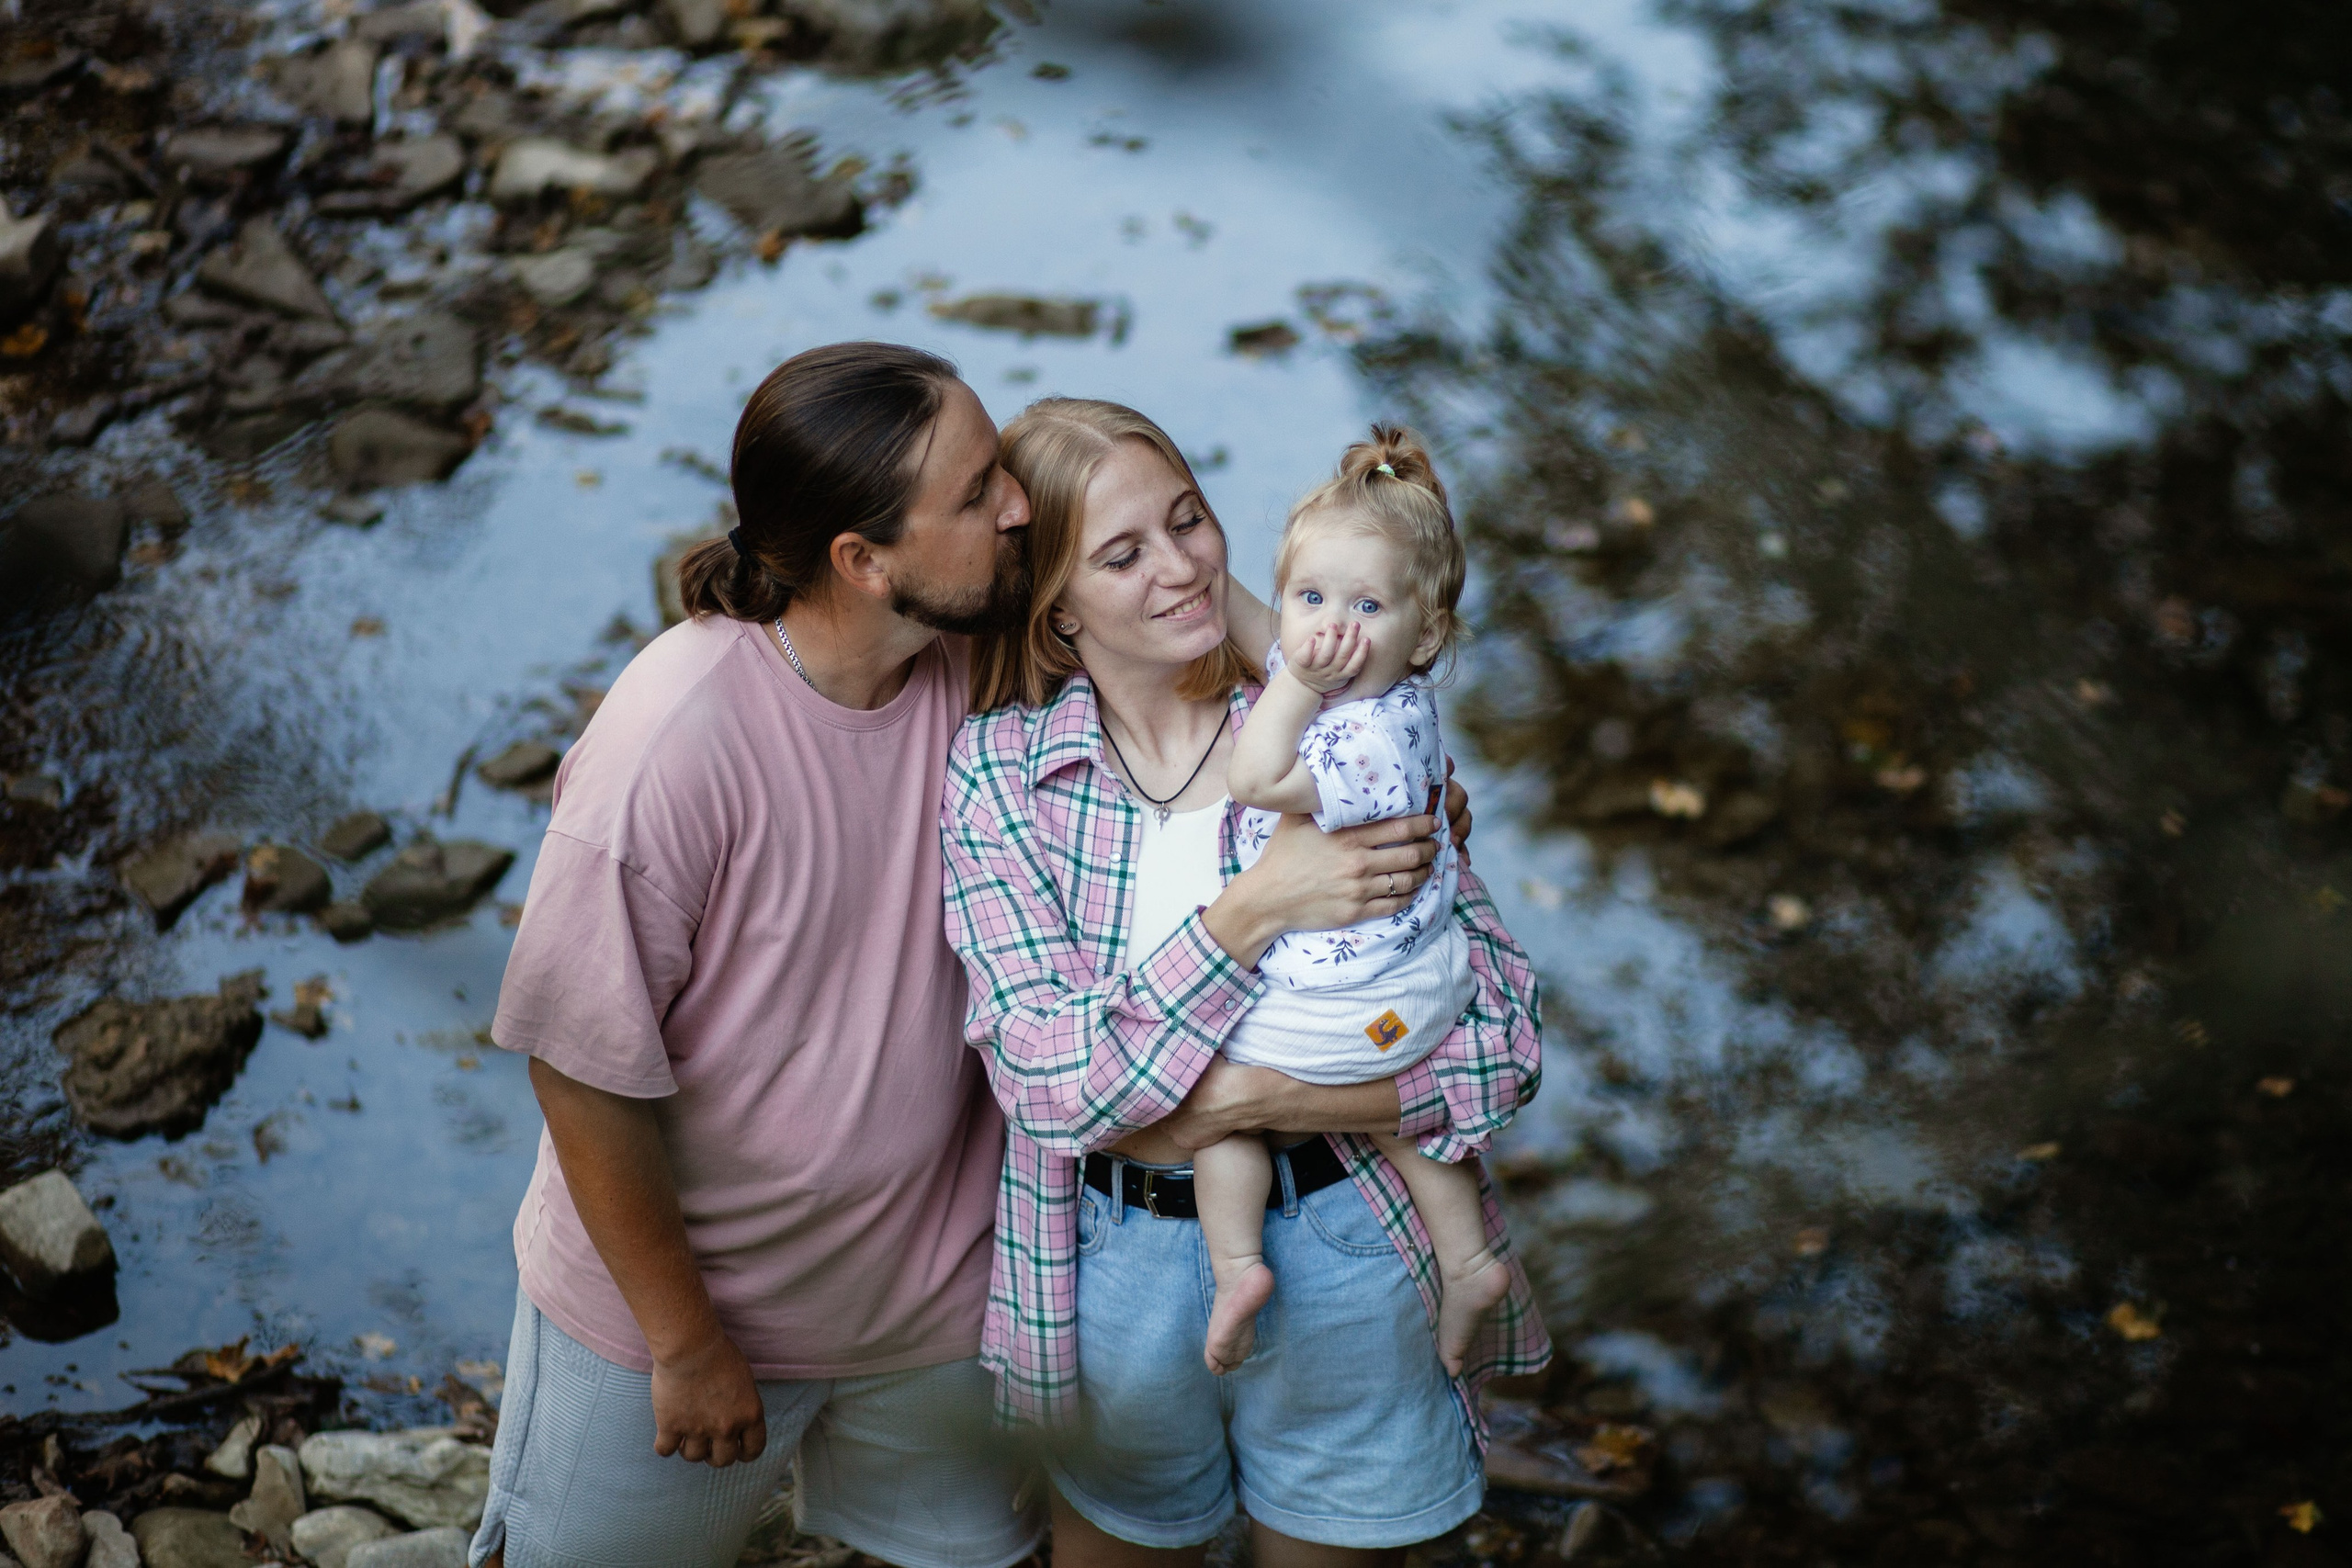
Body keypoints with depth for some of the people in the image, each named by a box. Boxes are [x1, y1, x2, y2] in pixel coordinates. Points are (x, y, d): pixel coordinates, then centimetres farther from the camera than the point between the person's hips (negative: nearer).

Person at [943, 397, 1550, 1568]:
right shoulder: (997, 771, -11)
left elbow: (1504, 1043, -14)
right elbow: (1050, 1083, -21)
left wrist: (1249, 1098, -24)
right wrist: (1253, 909, -31)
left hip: (1347, 1257, 0)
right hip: (1115, 1268, 0)